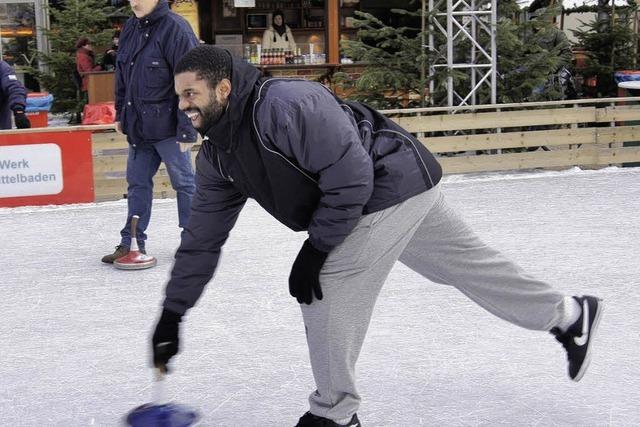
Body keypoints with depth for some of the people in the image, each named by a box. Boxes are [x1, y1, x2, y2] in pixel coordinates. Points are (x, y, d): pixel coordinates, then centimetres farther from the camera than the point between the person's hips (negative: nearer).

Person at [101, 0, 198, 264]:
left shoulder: (175, 28, -15)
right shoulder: (130, 28, 8)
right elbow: (122, 76, 19)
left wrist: (187, 129, -18)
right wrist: (121, 113, 18)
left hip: (167, 126, -7)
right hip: (138, 125, 7)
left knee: (183, 182, 5)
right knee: (137, 183, 12)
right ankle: (131, 242, 20)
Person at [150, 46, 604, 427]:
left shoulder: (286, 104, -29)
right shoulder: (217, 155, 1)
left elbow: (350, 177, -26)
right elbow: (203, 238, 5)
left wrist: (315, 247, -21)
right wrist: (172, 312, 4)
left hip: (393, 182, -9)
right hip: (370, 196, 9)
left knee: (325, 283, -13)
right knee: (464, 261, 19)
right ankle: (569, 315, 36)